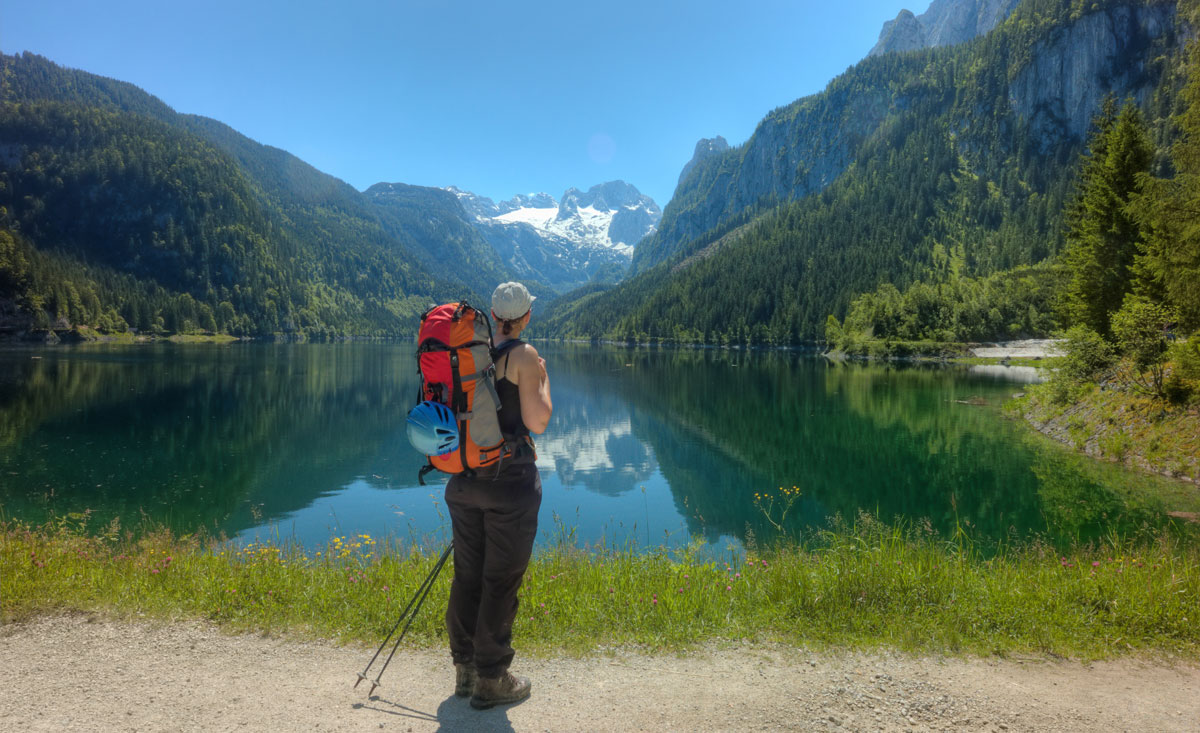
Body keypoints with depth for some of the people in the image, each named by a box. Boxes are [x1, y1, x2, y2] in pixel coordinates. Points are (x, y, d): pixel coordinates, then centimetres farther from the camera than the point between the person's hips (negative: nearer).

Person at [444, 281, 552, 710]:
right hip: (510, 480, -6)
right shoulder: (524, 356, -12)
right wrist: (543, 379, 0)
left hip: (464, 477, 6)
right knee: (501, 580, 5)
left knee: (467, 574, 15)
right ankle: (491, 681, 15)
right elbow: (537, 422, -15)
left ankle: (465, 669, 29)